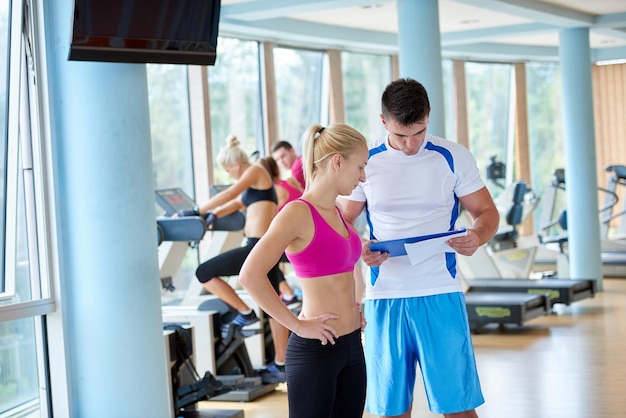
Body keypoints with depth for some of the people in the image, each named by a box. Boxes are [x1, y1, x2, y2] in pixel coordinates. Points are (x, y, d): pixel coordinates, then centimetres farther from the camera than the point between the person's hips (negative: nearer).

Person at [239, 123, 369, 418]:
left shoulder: (335, 212, 11)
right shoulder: (298, 212, -14)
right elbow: (250, 276, -24)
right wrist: (297, 325, -19)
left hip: (351, 345, 8)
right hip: (315, 349, -8)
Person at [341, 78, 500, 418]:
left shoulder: (453, 158, 0)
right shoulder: (365, 161, 2)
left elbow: (487, 212, 6)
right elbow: (342, 221, 9)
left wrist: (477, 237, -18)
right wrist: (359, 248, -13)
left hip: (440, 294, -1)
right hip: (384, 297, 1)